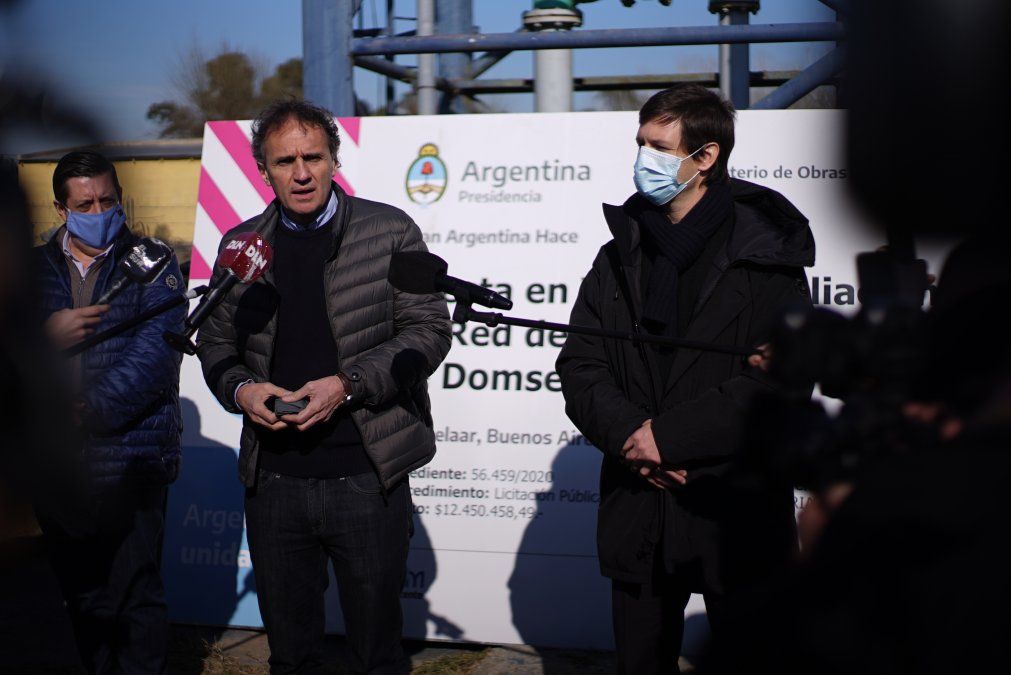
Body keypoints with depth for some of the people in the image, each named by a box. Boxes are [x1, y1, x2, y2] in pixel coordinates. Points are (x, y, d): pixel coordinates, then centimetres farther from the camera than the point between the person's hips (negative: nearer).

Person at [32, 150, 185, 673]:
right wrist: (46, 332, -15)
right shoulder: (35, 267, 12)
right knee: (82, 595, 13)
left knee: (136, 595, -4)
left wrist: (89, 410, -18)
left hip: (131, 458, -4)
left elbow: (153, 353, -11)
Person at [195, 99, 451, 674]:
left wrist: (347, 384, -15)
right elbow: (215, 340, 16)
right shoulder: (241, 246, 9)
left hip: (366, 476, -3)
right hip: (272, 479, 3)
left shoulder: (389, 231, 0)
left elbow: (429, 329, -4)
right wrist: (240, 388, -5)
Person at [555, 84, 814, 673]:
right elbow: (580, 364, 7)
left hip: (737, 512, -4)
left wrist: (670, 436, -16)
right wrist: (627, 432, -12)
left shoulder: (765, 256, -5)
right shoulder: (622, 254, 10)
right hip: (636, 513, 4)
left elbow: (779, 380, -13)